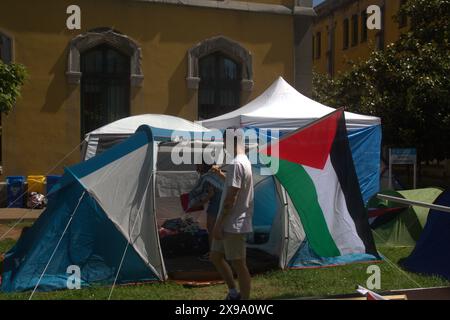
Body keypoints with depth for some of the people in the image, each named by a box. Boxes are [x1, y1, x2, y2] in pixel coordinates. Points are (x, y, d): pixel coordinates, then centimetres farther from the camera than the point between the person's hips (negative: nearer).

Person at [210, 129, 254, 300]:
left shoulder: (236, 164, -19)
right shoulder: (245, 162, 13)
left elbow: (231, 197, -22)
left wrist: (218, 223, -18)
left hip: (234, 225, -10)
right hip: (231, 223, 10)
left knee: (239, 265, 0)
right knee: (215, 256, 18)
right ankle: (234, 293, 27)